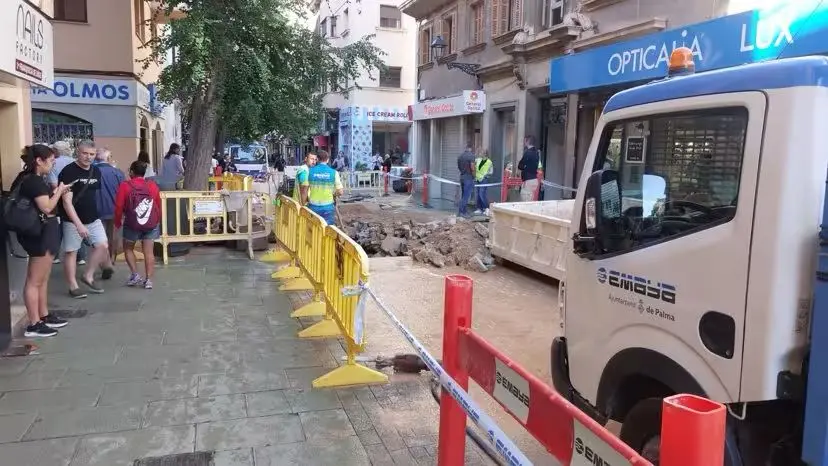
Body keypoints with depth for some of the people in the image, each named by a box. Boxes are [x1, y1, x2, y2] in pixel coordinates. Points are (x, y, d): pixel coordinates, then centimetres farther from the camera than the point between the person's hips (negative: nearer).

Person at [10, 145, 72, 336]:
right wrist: (58, 192, -8)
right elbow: (46, 207, -21)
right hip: (40, 233, -11)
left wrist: (55, 192, 8)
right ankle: (33, 325, 1)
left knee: (43, 279, 18)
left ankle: (44, 316, 28)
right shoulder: (34, 180, -17)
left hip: (44, 232, 11)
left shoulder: (30, 179, 13)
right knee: (34, 281, -4)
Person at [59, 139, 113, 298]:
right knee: (71, 252, 2)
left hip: (93, 219, 6)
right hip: (73, 220, -6)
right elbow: (66, 202, -19)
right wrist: (79, 224, -25)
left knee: (103, 245, -2)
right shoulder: (68, 172, -14)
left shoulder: (96, 171, 7)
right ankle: (73, 286, 11)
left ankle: (88, 276, 15)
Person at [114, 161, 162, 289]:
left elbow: (119, 207, -7)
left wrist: (117, 223, 6)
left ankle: (135, 275, 9)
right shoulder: (153, 186, 1)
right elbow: (159, 206, 6)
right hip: (151, 223, 2)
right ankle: (148, 280, 1)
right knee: (148, 252, 3)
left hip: (132, 223, -2)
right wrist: (157, 221, 20)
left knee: (128, 249, 18)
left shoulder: (125, 186, -7)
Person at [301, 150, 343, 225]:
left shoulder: (310, 171, -2)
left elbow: (304, 191, 1)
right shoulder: (334, 172, -6)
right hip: (328, 207, -1)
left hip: (313, 207, 1)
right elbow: (340, 192, -5)